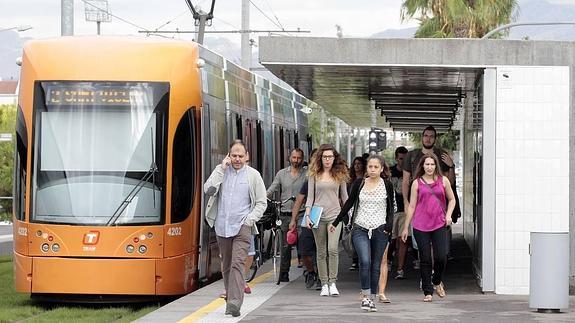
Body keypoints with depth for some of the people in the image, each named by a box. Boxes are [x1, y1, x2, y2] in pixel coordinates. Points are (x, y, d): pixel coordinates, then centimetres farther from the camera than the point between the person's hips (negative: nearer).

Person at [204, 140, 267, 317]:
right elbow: (208, 190, -8)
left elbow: (261, 203, 7)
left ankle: (234, 303, -25)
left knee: (237, 264, -16)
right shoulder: (220, 171, 7)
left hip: (242, 227, -3)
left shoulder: (253, 175, 4)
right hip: (222, 227, 3)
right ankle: (231, 297, 22)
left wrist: (250, 220, -6)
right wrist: (221, 169, -9)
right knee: (226, 265, 10)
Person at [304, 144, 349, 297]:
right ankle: (324, 284, 11)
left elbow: (344, 196, 13)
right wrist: (307, 215, -3)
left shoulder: (340, 174, 7)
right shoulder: (314, 174, 6)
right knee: (321, 252, 4)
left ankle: (332, 283, -9)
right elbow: (310, 197, 6)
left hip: (334, 215, -1)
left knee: (333, 249, -16)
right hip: (318, 216, 1)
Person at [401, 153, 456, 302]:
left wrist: (448, 215, 1)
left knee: (441, 257, -9)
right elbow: (412, 206, 7)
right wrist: (405, 228, 7)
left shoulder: (443, 181, 7)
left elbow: (451, 199, 18)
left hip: (439, 225, 1)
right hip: (421, 226, -1)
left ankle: (437, 281, 20)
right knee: (425, 260, 1)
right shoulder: (417, 183, 4)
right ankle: (427, 292, 9)